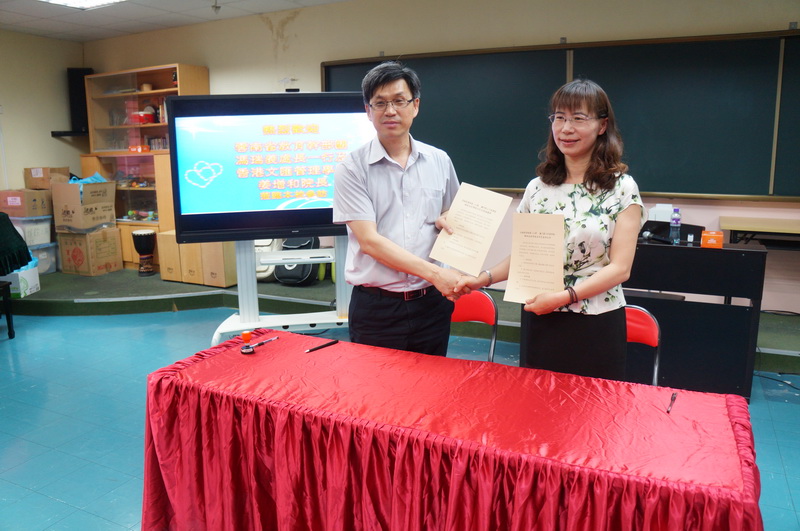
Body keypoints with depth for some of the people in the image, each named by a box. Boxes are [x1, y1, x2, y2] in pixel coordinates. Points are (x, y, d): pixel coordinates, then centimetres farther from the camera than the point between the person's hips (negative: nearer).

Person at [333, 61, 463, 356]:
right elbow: (369, 241, -14)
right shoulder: (352, 168, -6)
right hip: (375, 308, -3)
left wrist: (445, 221, -4)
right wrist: (434, 273, -20)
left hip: (430, 304, 4)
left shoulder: (439, 161, 6)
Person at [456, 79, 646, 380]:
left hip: (595, 324, -3)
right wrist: (485, 278, -7)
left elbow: (620, 268, -10)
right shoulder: (537, 188, 5)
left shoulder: (621, 188, -5)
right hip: (538, 321, 3)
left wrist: (563, 296, -20)